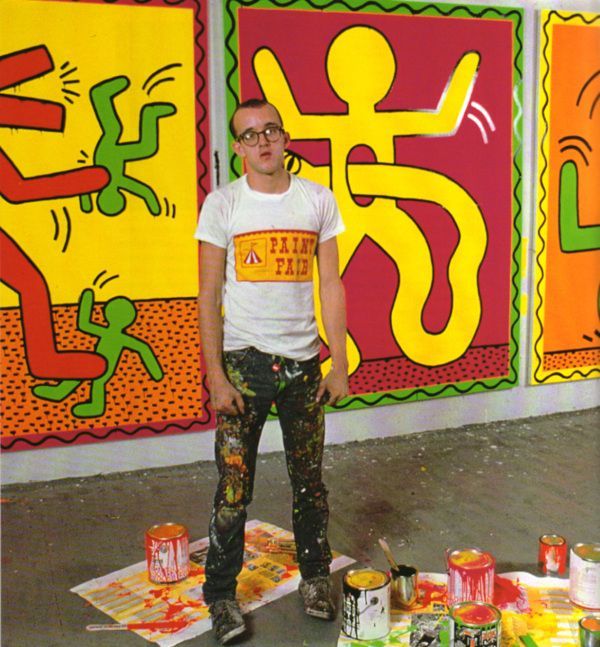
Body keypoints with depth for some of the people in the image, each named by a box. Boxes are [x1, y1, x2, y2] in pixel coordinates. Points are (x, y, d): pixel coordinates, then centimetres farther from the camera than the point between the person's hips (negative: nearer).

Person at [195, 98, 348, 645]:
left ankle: (315, 578, 31)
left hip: (303, 359, 2)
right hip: (243, 359, -2)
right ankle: (222, 597, 18)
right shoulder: (223, 204, -1)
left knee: (310, 480, 11)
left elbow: (331, 285, 6)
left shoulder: (317, 199, 5)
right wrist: (215, 374, -8)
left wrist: (339, 365, 2)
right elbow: (210, 296, -2)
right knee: (233, 487, 1)